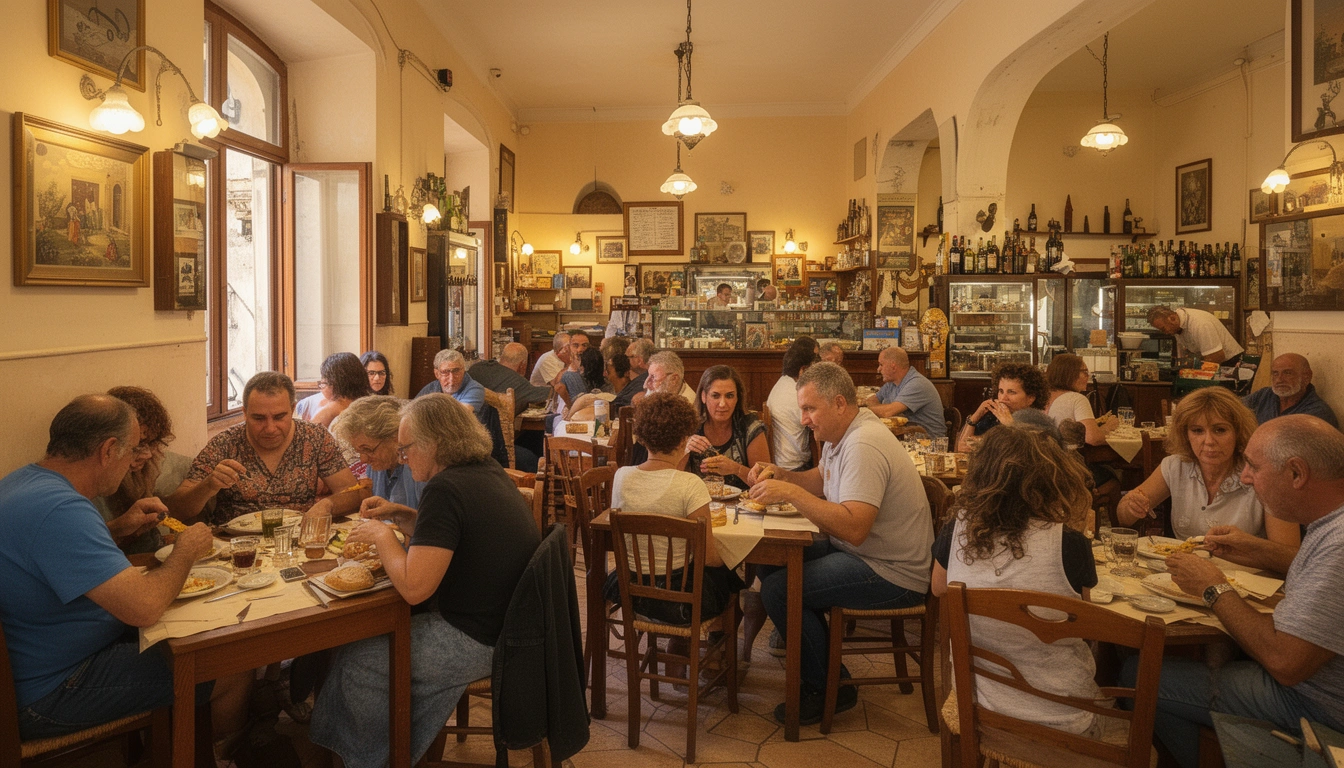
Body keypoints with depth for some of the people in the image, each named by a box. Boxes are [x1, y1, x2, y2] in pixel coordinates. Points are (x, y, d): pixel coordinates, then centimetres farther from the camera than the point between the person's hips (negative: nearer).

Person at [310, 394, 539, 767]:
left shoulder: (445, 488, -23)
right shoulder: (488, 471, 6)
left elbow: (413, 587, -24)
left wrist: (383, 535, -9)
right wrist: (400, 516, 11)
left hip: (481, 641, -9)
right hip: (510, 622, 9)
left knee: (353, 659, 7)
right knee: (378, 631, 20)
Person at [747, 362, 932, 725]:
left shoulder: (864, 446, -25)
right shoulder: (841, 434, 7)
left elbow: (853, 529, -33)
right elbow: (821, 480, 21)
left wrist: (792, 493, -30)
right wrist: (780, 475, 3)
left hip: (894, 574, -10)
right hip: (862, 552, 11)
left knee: (778, 590, -18)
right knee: (770, 563, 7)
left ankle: (827, 690, 2)